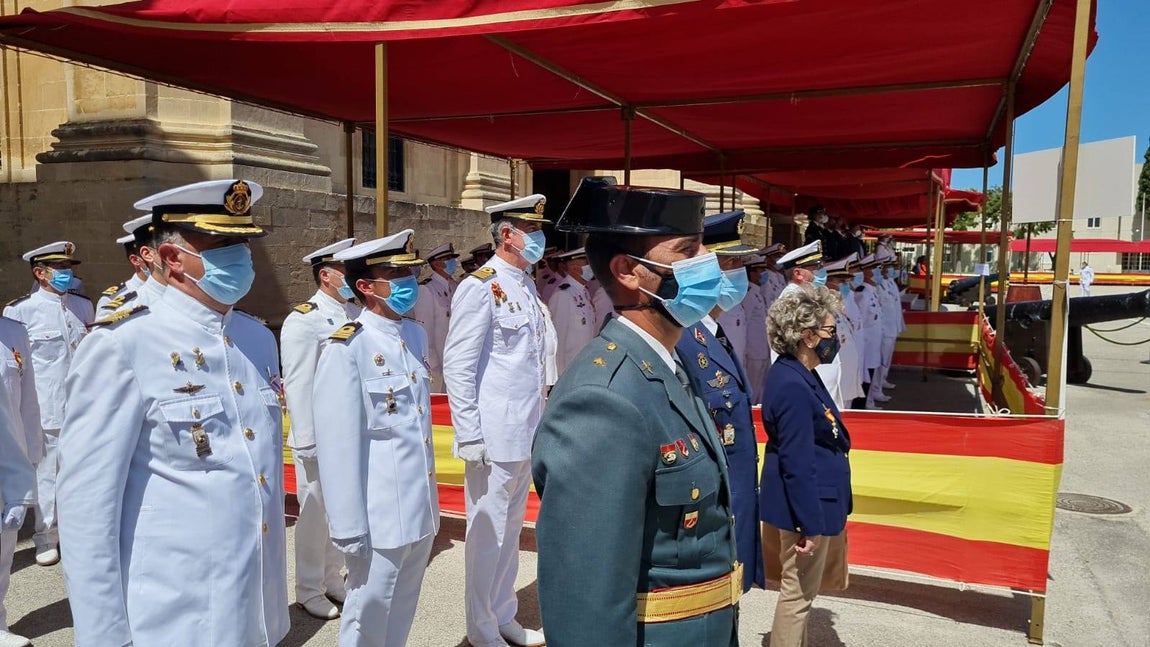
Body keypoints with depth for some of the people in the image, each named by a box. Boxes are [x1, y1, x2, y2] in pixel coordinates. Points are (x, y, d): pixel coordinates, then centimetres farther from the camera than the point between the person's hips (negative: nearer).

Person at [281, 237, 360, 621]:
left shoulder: (357, 314, 6)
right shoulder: (302, 321, -13)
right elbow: (297, 387, -13)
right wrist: (307, 443, -12)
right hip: (320, 439, -6)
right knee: (316, 515, 9)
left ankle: (332, 577, 36)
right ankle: (309, 591, 27)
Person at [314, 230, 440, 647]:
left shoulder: (416, 335, 5)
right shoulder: (346, 349, -18)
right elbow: (338, 445, -18)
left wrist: (430, 499, 16)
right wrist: (349, 528, -15)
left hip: (422, 510, 7)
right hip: (380, 518, -6)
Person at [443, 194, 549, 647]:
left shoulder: (527, 287, 12)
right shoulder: (480, 287, -12)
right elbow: (457, 367, -15)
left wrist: (539, 421, 15)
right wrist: (469, 438, -17)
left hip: (527, 435, 8)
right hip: (495, 437, -8)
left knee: (511, 528, 17)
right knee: (487, 532, 5)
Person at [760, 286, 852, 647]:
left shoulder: (798, 376, 6)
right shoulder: (793, 386, -26)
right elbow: (797, 464, -25)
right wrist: (810, 524, -21)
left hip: (814, 503, 10)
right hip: (807, 507, -10)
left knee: (802, 590, 23)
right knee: (798, 592, 5)